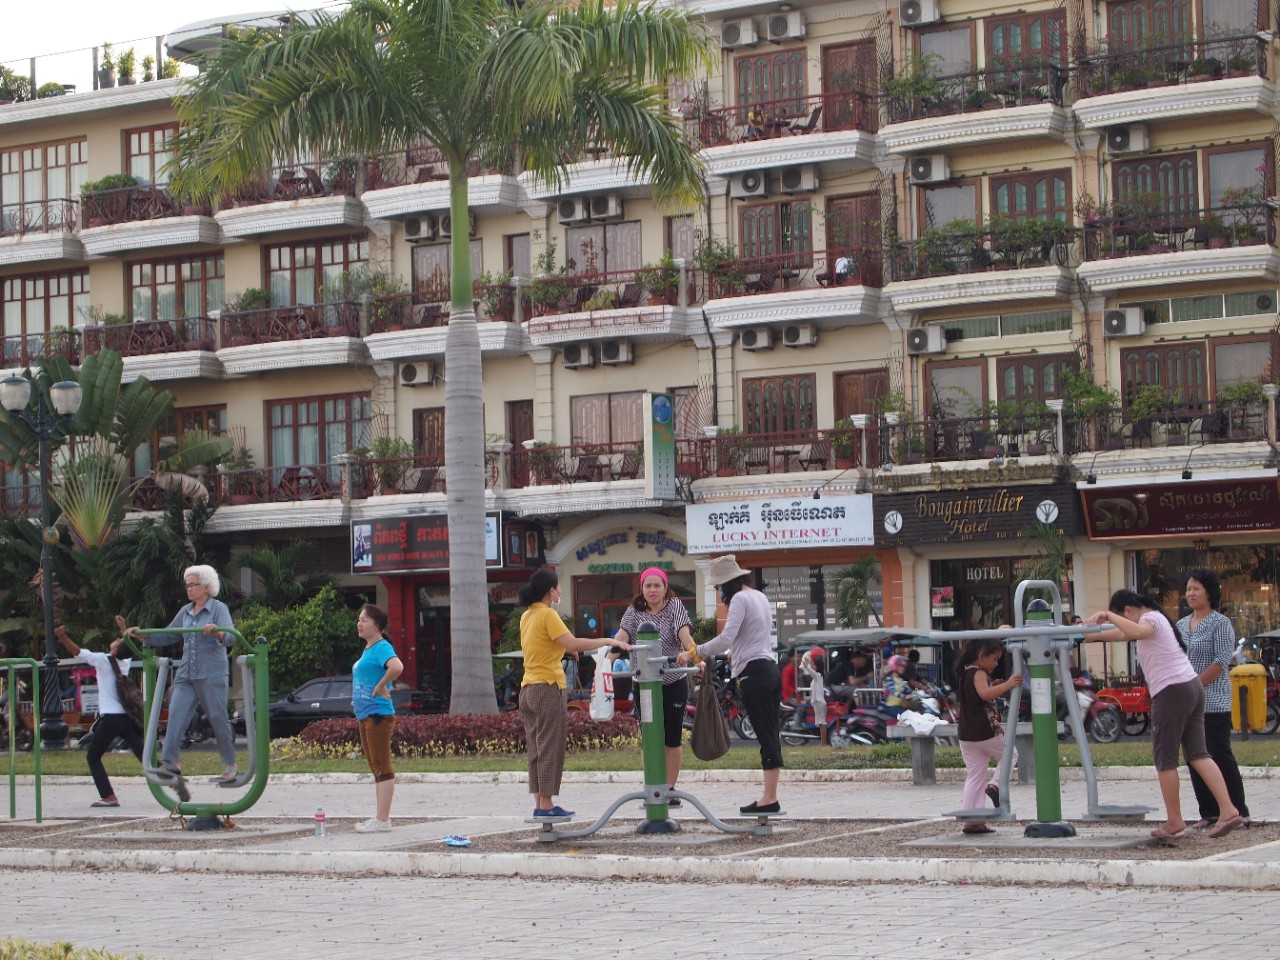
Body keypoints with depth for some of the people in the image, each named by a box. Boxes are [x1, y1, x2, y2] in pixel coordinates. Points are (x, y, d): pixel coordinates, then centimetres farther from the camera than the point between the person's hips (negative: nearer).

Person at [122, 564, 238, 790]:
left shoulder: (219, 609, -4)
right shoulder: (186, 611, 15)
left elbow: (230, 637, -18)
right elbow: (167, 637, 21)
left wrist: (217, 632, -39)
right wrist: (142, 635, 10)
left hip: (212, 675, -6)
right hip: (186, 675, 6)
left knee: (218, 718, 0)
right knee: (176, 715, -10)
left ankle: (230, 766, 12)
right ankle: (169, 762, -16)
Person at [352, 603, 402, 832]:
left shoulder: (382, 648, -13)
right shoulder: (367, 650, 16)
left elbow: (397, 667, -34)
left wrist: (380, 687, -21)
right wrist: (357, 702, 18)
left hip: (378, 714, -10)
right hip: (365, 716, 10)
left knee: (382, 768, -7)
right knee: (376, 768, 13)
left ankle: (382, 820, -5)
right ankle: (380, 818, 19)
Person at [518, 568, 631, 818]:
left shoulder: (527, 616, 13)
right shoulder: (547, 615, -12)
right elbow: (573, 643, -21)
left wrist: (566, 650, 20)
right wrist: (609, 642, -18)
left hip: (528, 689, 9)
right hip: (548, 687, -8)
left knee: (536, 748, 9)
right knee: (550, 748, -5)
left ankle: (540, 803, 11)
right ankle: (546, 804, -6)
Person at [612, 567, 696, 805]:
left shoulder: (675, 607, -1)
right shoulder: (635, 611, 3)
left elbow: (684, 633, -16)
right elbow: (622, 636, -11)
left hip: (673, 684, -2)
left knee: (673, 738, 2)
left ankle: (670, 788, 9)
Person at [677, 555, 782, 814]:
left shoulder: (740, 599, -11)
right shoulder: (760, 597, 18)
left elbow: (726, 639, -20)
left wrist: (694, 653, -16)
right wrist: (734, 654, 34)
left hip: (753, 673, -9)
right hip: (770, 669, 9)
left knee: (765, 736, -8)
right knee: (770, 735, 7)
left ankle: (770, 799, -7)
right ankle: (770, 796, 8)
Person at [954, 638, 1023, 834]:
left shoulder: (965, 673, 17)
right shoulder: (979, 673, -12)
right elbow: (985, 693, -33)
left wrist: (996, 687, 27)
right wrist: (1007, 685, -39)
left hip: (966, 735, 8)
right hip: (985, 732, -8)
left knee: (974, 777, 8)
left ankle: (972, 820, 4)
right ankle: (995, 785, -5)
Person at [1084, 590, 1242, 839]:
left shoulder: (1151, 618, -7)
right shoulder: (1154, 619, 23)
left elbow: (1137, 632, -32)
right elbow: (1121, 634, 34)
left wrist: (1109, 615, -25)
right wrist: (1088, 636, 36)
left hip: (1172, 691, -9)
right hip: (1193, 686, 9)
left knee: (1165, 759, -1)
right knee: (1197, 754, 3)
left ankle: (1174, 821, 3)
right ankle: (1228, 810, -8)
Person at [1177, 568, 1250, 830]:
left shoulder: (1220, 624, -5)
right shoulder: (1181, 626, 14)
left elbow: (1222, 662, -14)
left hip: (1213, 701, -7)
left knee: (1220, 755, -6)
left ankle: (1238, 811, 0)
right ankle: (1209, 813, 11)